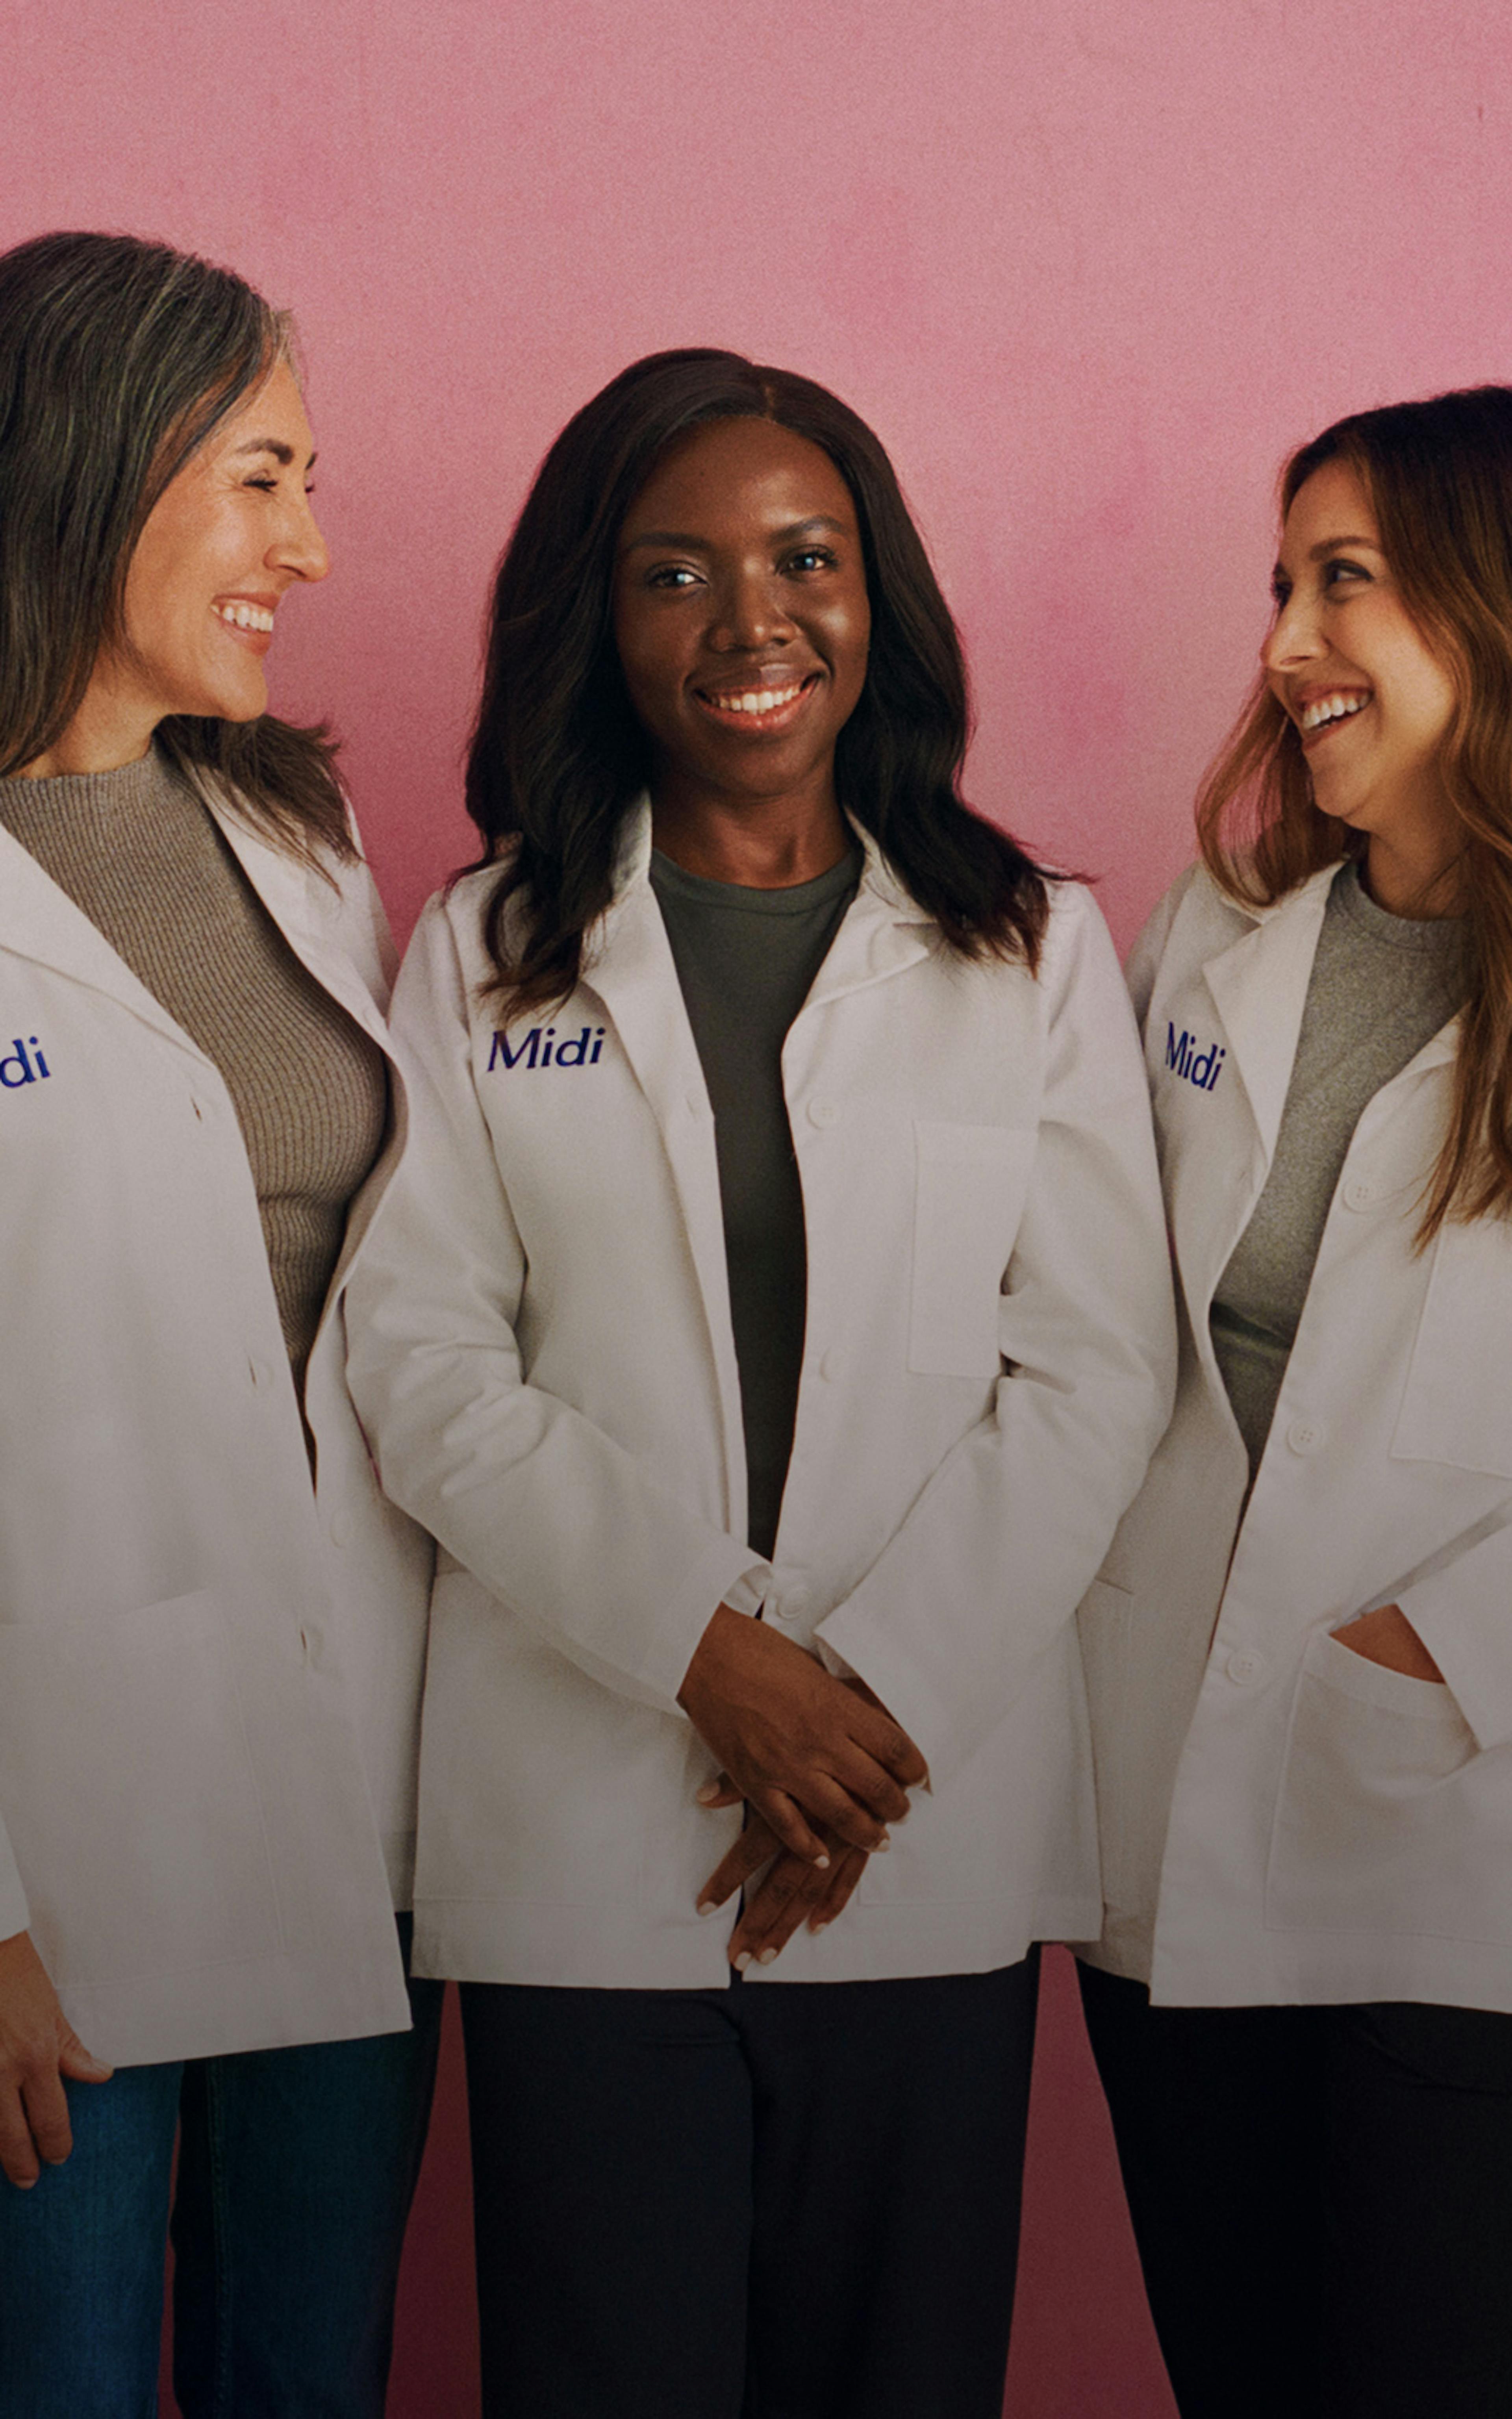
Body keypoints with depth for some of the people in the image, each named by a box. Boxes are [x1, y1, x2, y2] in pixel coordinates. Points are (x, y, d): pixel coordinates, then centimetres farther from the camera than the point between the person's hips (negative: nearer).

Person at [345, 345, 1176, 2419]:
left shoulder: (1035, 948, 6)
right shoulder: (483, 956, 6)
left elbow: (1098, 1371, 0)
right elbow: (422, 1365, -2)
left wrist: (879, 1696, -10)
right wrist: (710, 1654, -13)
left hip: (940, 1823, 1)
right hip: (583, 1822, 0)